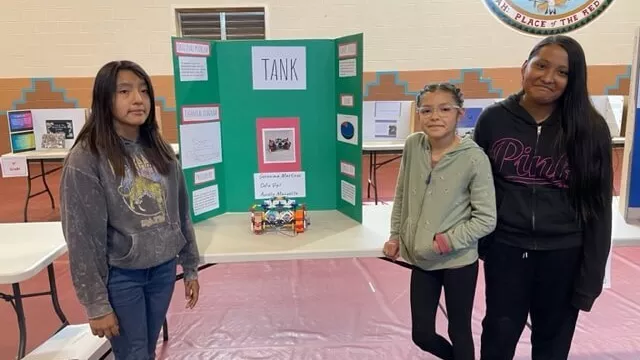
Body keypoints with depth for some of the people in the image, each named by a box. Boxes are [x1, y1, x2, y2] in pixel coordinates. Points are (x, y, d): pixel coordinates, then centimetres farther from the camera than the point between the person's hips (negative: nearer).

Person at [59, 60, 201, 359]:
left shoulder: (160, 150, 2)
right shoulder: (85, 159, -15)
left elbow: (181, 214, 8)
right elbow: (82, 237, -13)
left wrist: (190, 268, 9)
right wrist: (96, 304, -11)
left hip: (163, 269, 5)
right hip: (120, 276, -5)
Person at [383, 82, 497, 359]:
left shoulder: (474, 158, -17)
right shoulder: (413, 145, -4)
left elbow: (486, 219, -12)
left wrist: (449, 240, -19)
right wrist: (396, 235, 8)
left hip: (459, 262, -4)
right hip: (421, 260, 4)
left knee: (459, 331, 13)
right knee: (421, 334, 15)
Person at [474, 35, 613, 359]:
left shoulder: (590, 129, -6)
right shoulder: (493, 119, -5)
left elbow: (598, 206, -4)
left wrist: (590, 277, -5)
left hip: (563, 254, 0)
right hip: (505, 248, 0)